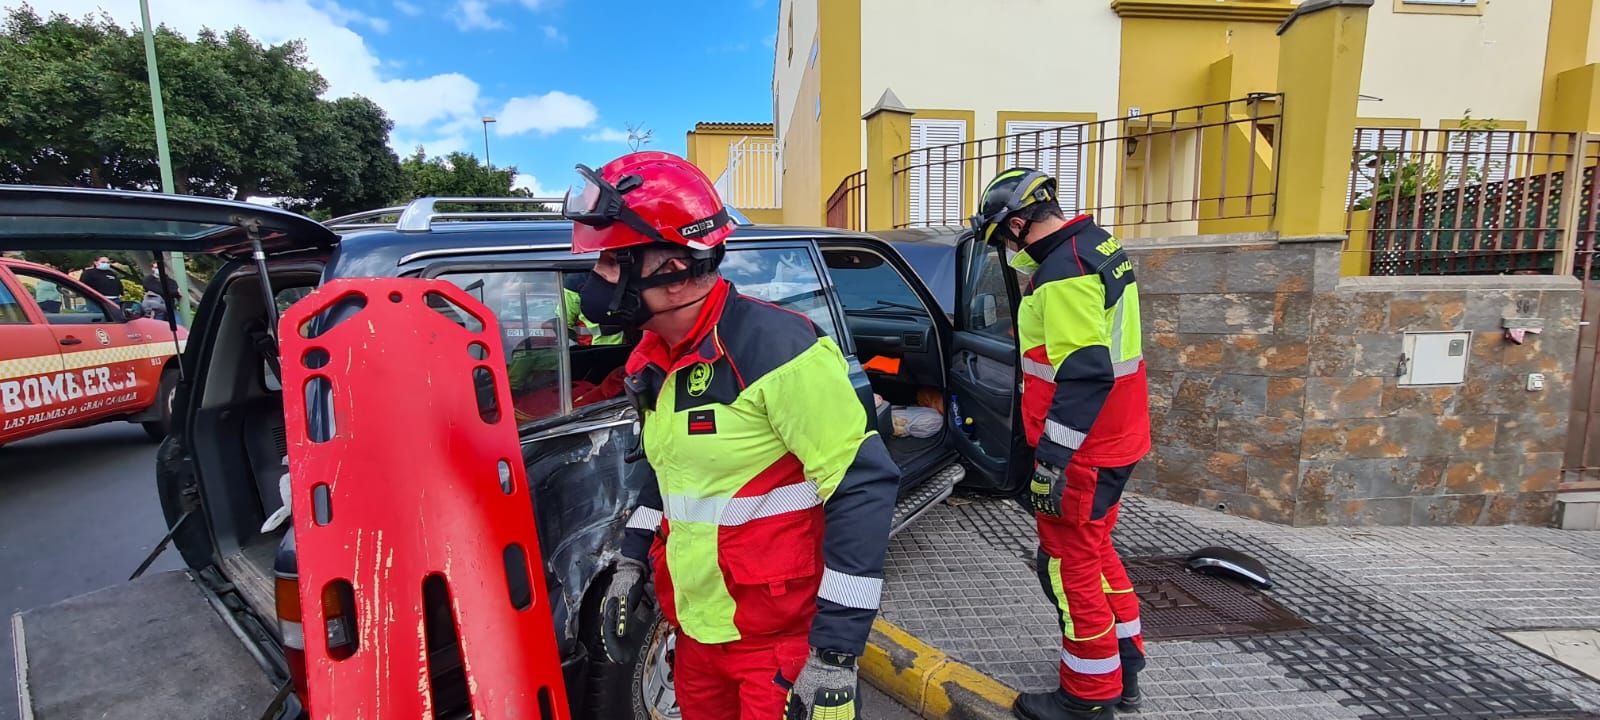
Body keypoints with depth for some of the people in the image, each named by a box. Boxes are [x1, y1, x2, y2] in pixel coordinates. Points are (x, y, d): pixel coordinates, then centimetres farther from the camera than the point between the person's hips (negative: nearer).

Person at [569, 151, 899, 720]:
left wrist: (835, 651, -21)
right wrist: (631, 565, 14)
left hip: (780, 641, -8)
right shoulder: (654, 360, 4)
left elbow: (864, 486, -23)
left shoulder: (773, 348, -23)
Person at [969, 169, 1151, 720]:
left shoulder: (1064, 271, -21)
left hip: (1081, 450, -10)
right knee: (1094, 552, 22)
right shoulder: (1099, 247, 11)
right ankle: (1124, 669, 37)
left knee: (1069, 565, 4)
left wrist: (1051, 457, -24)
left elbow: (1082, 374, -27)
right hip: (1115, 440, 10)